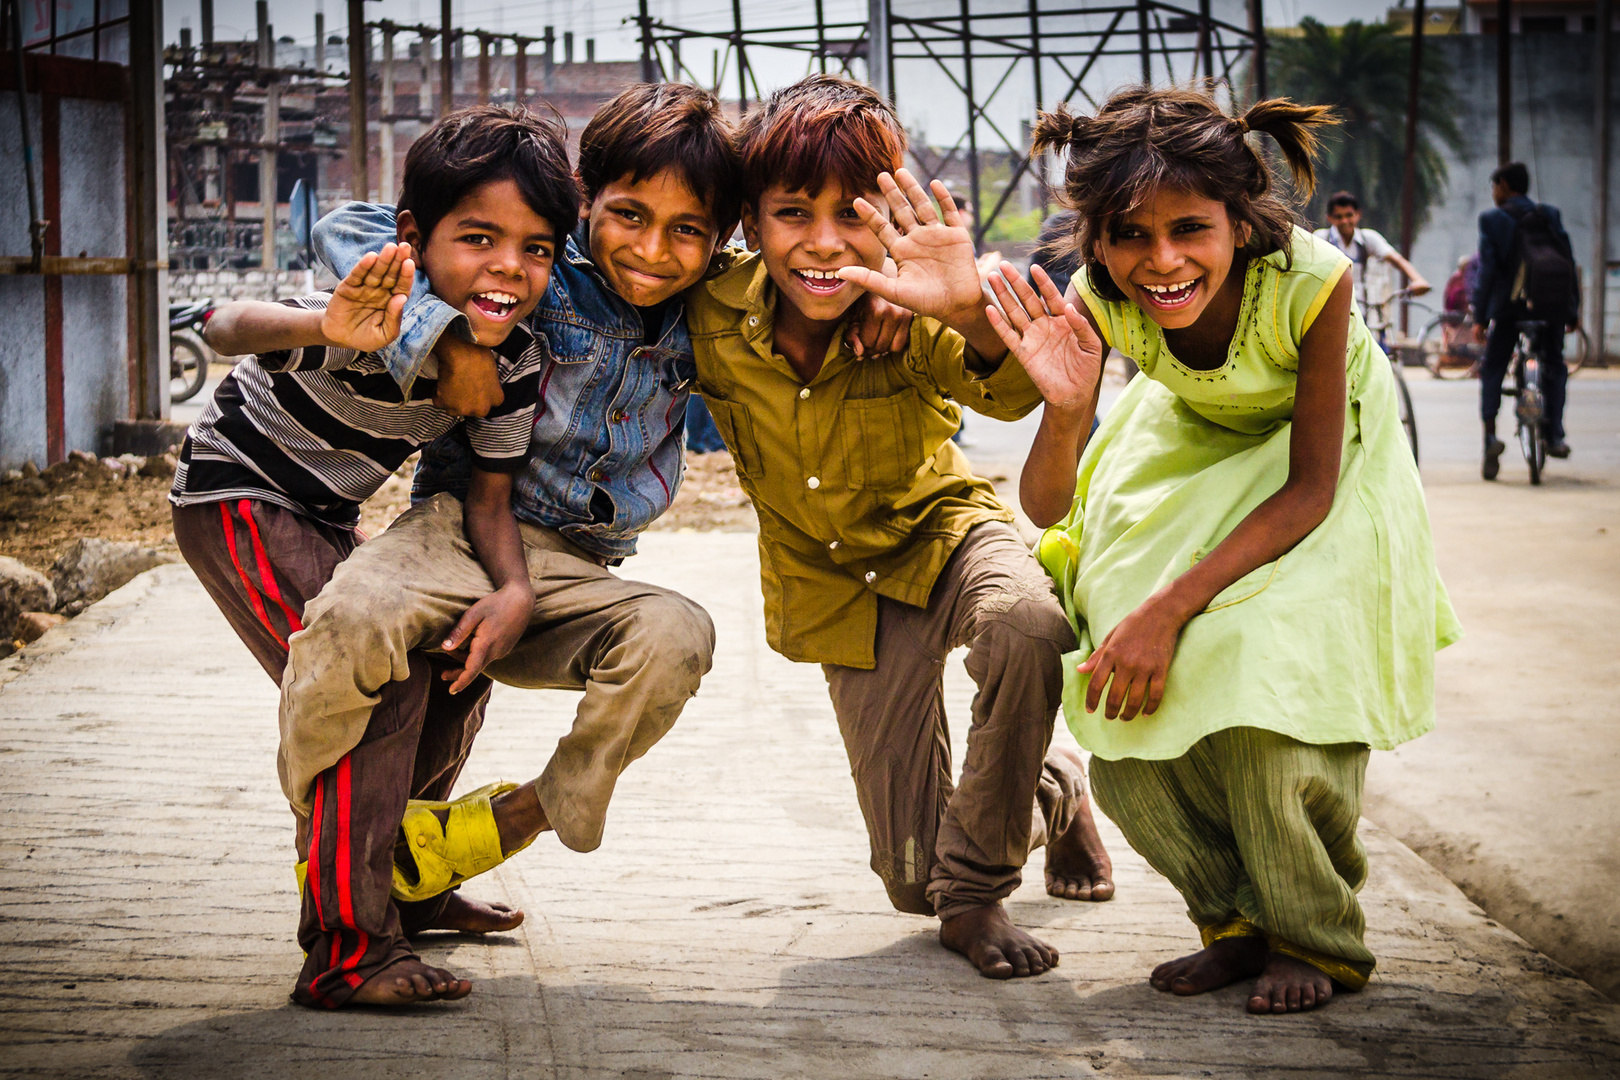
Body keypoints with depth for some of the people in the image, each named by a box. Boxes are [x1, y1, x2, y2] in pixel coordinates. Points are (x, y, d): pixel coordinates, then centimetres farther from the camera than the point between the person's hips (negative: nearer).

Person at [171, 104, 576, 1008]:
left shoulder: (515, 359, -12)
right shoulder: (380, 322, -34)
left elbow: (490, 493, -4)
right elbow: (230, 328, -51)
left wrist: (514, 590, -25)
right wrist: (325, 331, -73)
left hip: (327, 519, 8)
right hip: (237, 500, -8)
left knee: (454, 666, 12)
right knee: (377, 681, -21)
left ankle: (400, 883, 33)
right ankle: (347, 952, -17)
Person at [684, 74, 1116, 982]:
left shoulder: (905, 317, -27)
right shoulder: (717, 319, -19)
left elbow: (1013, 392, -48)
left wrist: (970, 315, -69)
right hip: (841, 592, 3)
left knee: (1025, 625, -41)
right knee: (912, 881, 0)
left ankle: (976, 888, -16)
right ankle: (1049, 789, 36)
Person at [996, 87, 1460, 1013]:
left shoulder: (1310, 280, -37)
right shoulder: (1096, 303, -28)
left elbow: (1310, 488, -29)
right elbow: (1045, 505, -24)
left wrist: (1170, 607, -38)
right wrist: (1065, 410, -46)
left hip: (1327, 449, -3)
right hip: (1191, 448, 3)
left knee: (1268, 670, -22)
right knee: (1132, 689, -13)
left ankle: (1314, 940, 1)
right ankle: (1241, 923, 10)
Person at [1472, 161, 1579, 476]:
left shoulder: (1492, 220, -1)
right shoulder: (1551, 216, 7)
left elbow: (1486, 269, -7)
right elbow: (1569, 263, 5)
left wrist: (1479, 316, -4)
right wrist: (1573, 312, 11)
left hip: (1509, 305, -2)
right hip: (1552, 306, 2)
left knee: (1492, 370, 9)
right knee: (1554, 367, 22)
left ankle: (1490, 436, -11)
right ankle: (1554, 436, 10)